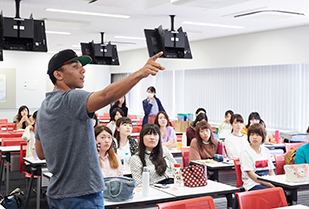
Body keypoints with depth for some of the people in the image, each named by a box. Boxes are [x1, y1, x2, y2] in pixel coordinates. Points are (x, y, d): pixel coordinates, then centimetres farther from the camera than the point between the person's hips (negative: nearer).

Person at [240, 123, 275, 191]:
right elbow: (250, 174, -11)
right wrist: (266, 183, -20)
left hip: (267, 182, 6)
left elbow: (271, 171, 18)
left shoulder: (266, 151, 17)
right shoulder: (245, 152, -4)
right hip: (252, 185, -6)